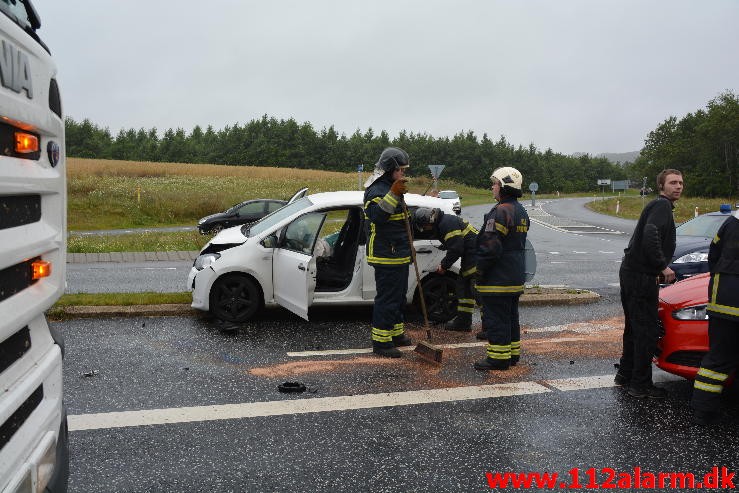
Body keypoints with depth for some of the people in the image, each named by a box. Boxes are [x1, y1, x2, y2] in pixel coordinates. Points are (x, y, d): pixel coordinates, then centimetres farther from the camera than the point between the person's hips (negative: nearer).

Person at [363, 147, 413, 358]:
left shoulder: (390, 188, 18)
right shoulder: (377, 191, -17)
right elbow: (376, 215, -36)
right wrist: (393, 194, -40)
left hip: (399, 255, 11)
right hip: (386, 256, -11)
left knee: (398, 296, 20)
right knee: (387, 298, -6)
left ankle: (396, 334, 33)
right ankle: (380, 342, 1)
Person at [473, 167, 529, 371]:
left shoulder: (501, 212, -19)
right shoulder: (521, 212, 14)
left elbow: (491, 247, -24)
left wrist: (480, 271, -14)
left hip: (498, 278, -10)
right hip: (515, 277, 10)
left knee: (495, 317, -3)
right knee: (511, 316, 18)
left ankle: (498, 357, 2)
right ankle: (513, 353, 26)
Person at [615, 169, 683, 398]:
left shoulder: (659, 206, 20)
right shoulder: (662, 205, -12)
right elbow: (650, 236, -27)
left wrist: (658, 269, 23)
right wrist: (663, 266, -21)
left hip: (630, 272, 11)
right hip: (641, 276, -11)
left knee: (634, 327, 18)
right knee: (646, 330, -4)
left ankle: (625, 375, 28)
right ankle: (641, 385, 3)